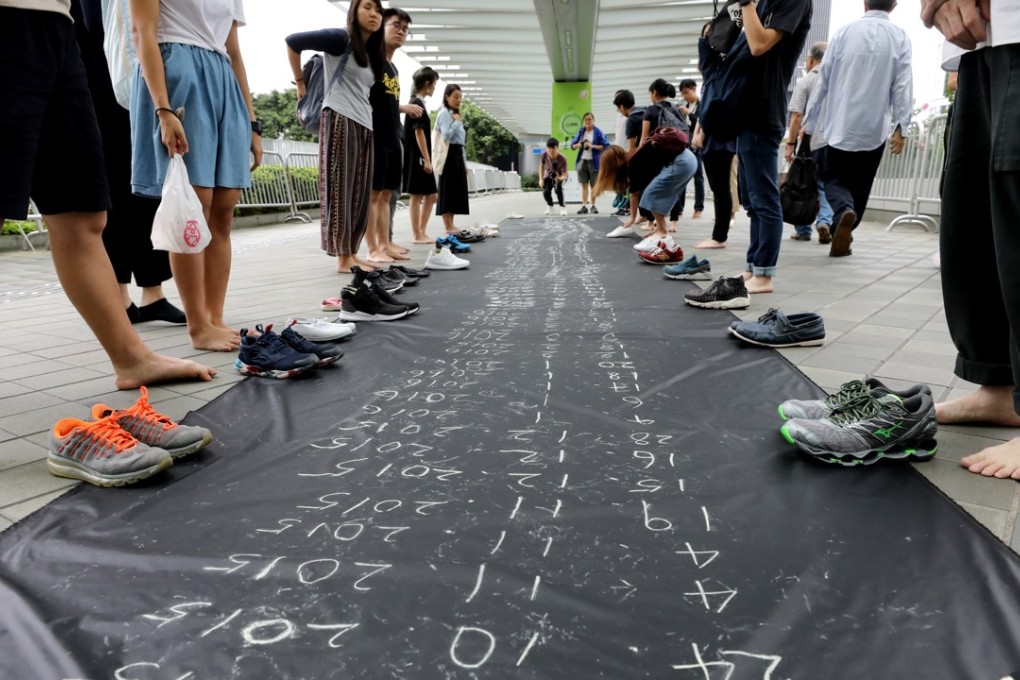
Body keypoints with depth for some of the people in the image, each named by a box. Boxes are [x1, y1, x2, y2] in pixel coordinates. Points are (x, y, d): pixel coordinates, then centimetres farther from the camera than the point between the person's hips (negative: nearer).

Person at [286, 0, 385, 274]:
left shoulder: (373, 54, 22)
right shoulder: (340, 39, -2)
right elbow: (292, 41, -4)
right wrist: (300, 83, 0)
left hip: (365, 125, 8)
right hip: (340, 119, -8)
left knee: (360, 192, 5)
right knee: (340, 189, -9)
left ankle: (351, 253, 10)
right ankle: (342, 257, -8)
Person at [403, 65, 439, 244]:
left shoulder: (417, 103, 17)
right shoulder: (417, 104, -12)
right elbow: (419, 133, -17)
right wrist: (426, 159, -19)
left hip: (420, 158, 10)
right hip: (417, 157, -10)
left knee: (432, 195, 12)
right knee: (417, 196, -5)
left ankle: (421, 232, 15)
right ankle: (417, 235, 1)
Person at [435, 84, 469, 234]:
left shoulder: (455, 114, 23)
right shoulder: (444, 114, -6)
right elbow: (446, 135, -21)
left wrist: (464, 162, 18)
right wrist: (457, 122, -11)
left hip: (458, 155, 10)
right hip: (449, 155, -9)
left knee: (457, 189, 7)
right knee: (448, 190, -9)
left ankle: (451, 225, 9)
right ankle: (448, 226, -9)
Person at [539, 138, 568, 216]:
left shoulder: (562, 159, -34)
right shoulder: (544, 154, -25)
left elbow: (565, 176, -33)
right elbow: (541, 166, -4)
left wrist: (559, 178, -56)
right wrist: (541, 179, -9)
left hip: (560, 176, -3)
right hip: (548, 175, 3)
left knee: (558, 188, -32)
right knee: (546, 192, -14)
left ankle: (562, 207, -13)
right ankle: (550, 206, 19)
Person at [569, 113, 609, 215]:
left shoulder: (598, 132, -3)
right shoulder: (581, 132, 9)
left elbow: (606, 145, -10)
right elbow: (572, 145, 12)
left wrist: (593, 146, -18)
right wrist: (578, 145, -10)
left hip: (594, 161, -3)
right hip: (582, 161, 3)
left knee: (594, 185, 3)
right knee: (584, 185, 2)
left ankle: (593, 206, 10)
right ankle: (584, 206, 1)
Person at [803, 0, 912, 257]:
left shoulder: (844, 32, 0)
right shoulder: (900, 37, -1)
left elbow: (823, 80, 1)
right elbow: (903, 86, -6)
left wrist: (809, 121, 8)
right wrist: (900, 127, -4)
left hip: (840, 124, 0)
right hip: (874, 128, 1)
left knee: (833, 179, 9)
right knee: (859, 187, 13)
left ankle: (844, 210, -22)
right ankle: (841, 239, 12)